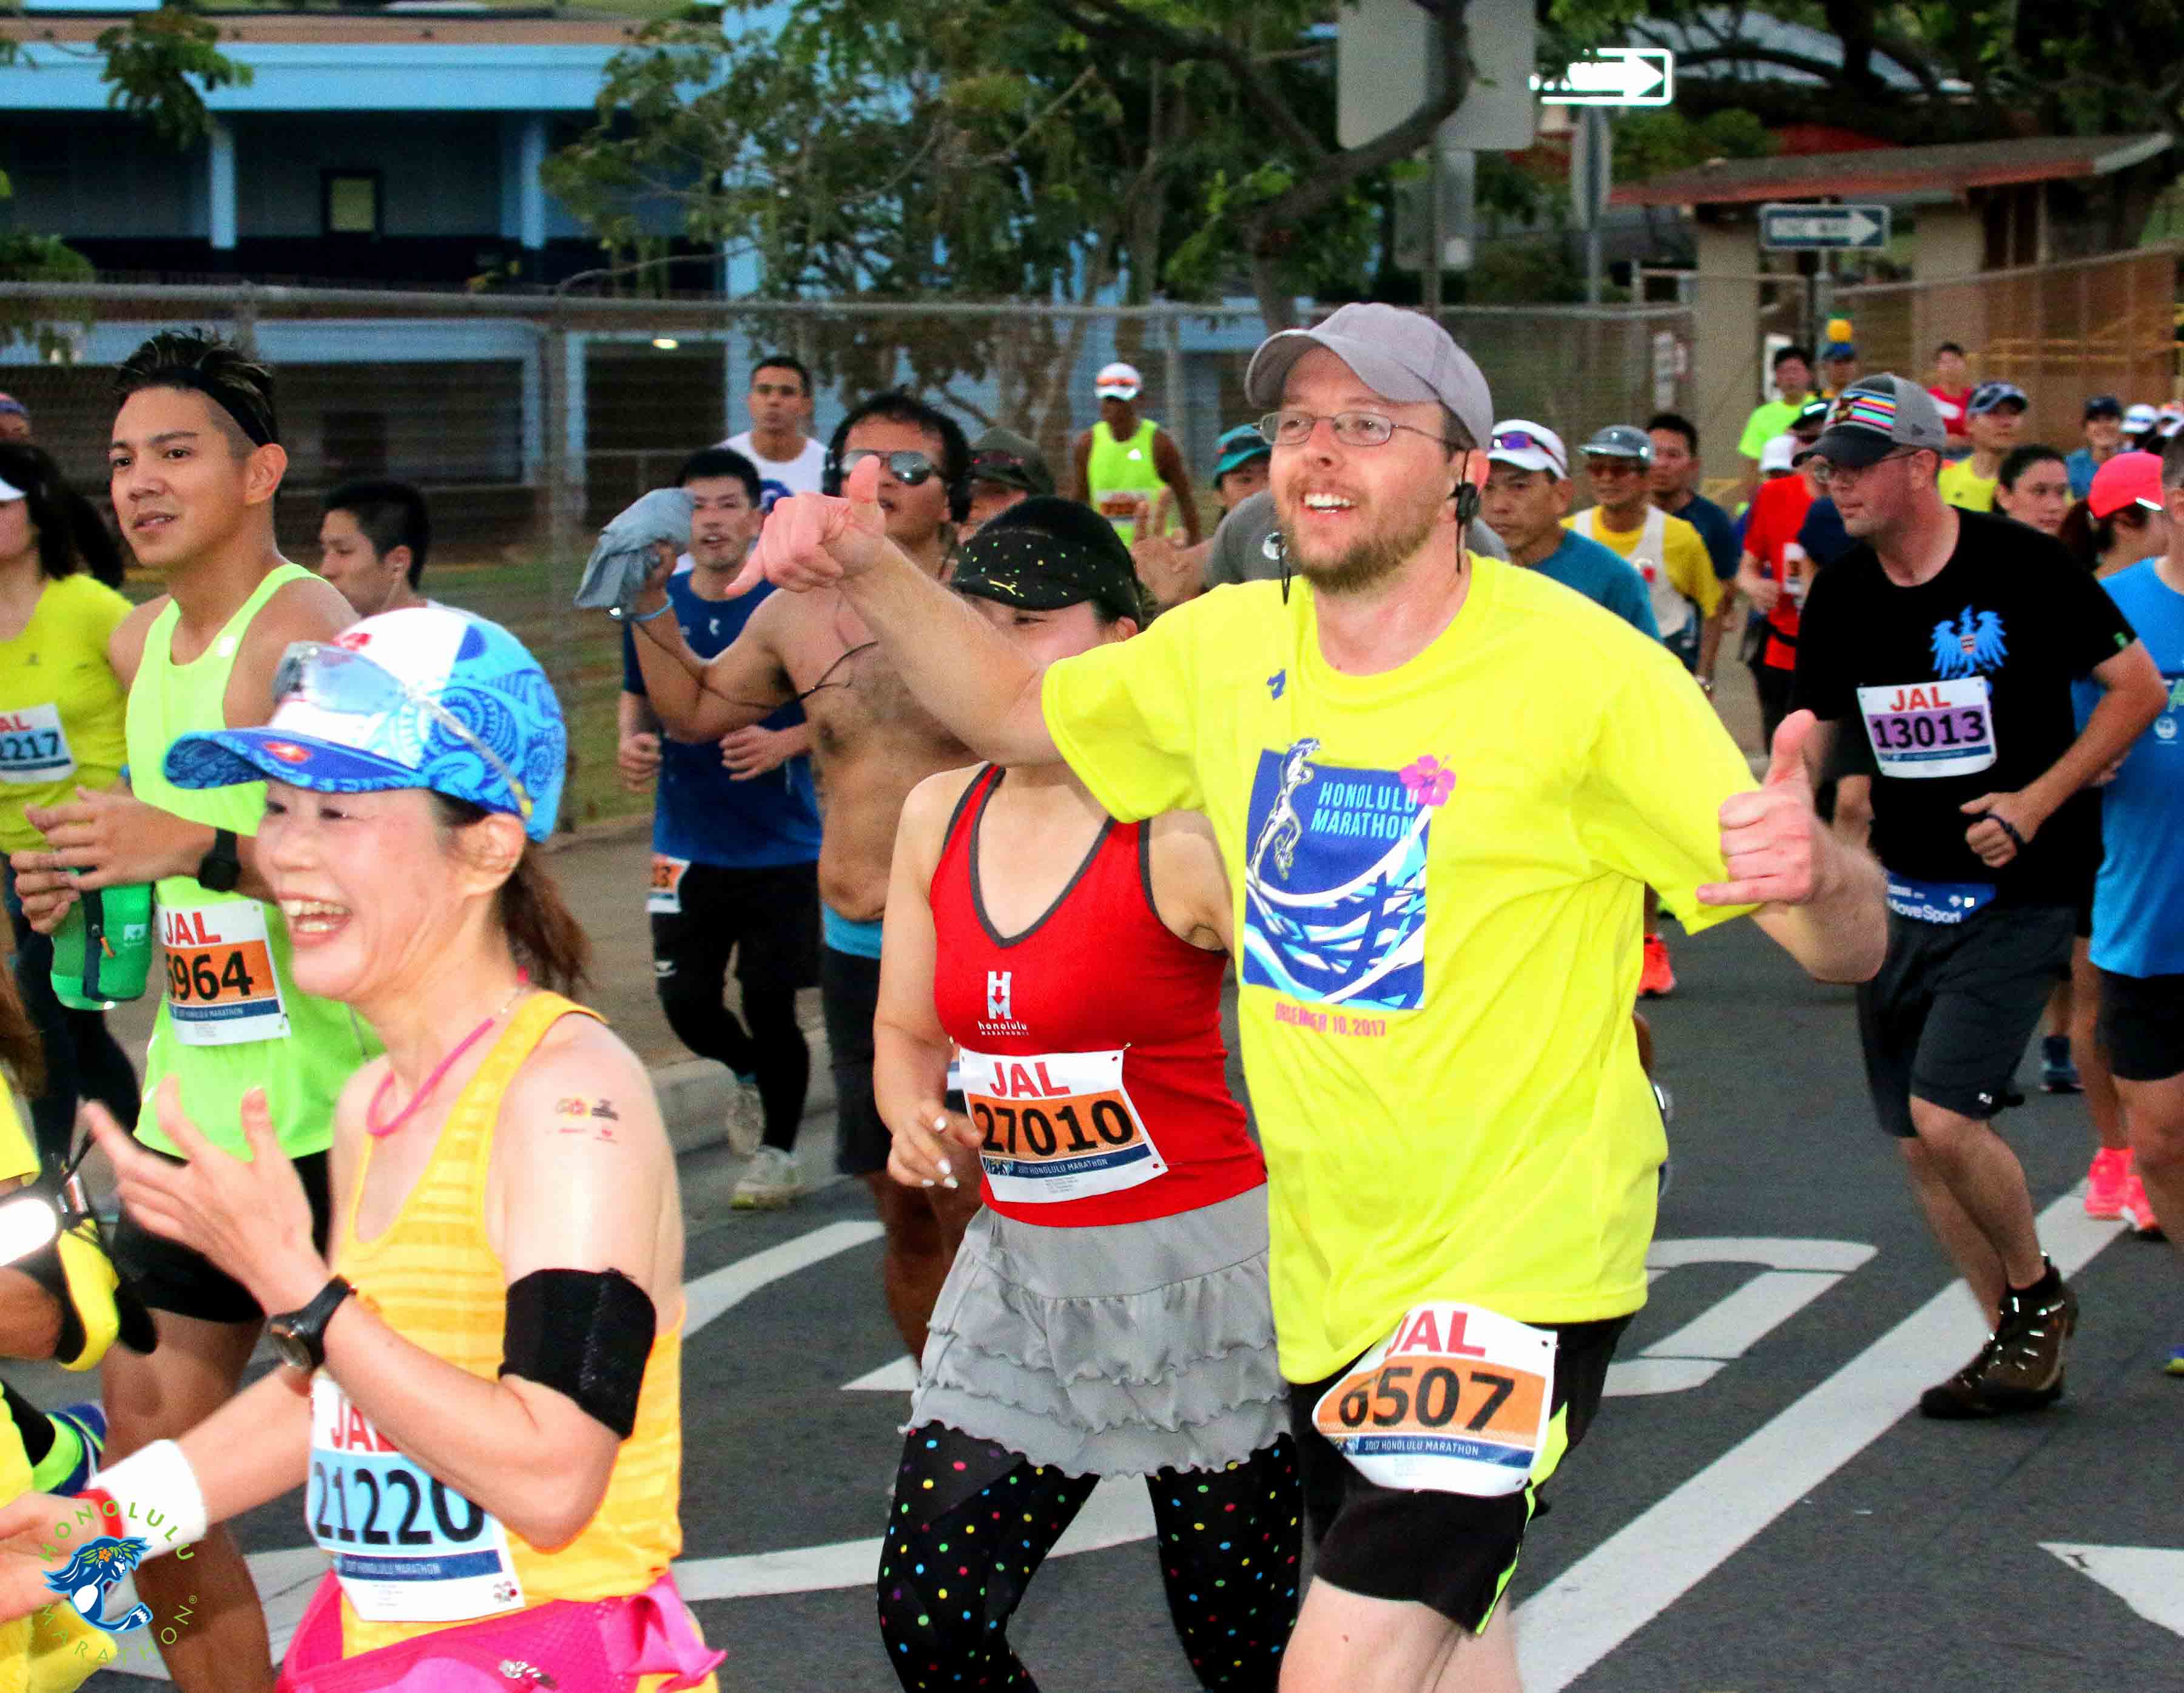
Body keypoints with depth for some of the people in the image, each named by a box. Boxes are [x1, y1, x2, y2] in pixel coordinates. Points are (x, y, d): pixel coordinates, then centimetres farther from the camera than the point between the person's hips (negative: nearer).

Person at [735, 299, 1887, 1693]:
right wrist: (869, 571, 2)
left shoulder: (1583, 672, -17)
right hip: (1327, 1265, 7)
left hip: (1518, 1264, -6)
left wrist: (1811, 869, -42)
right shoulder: (1231, 648, 0)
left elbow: (1851, 948, -18)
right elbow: (1013, 708, 18)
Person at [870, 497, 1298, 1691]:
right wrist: (915, 1121, -5)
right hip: (1021, 1275, 5)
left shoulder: (1180, 834, -14)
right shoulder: (938, 817, 5)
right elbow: (908, 1032, 16)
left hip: (1202, 1274, -5)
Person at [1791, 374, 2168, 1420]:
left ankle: (2041, 1295, 9)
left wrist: (2037, 799, -15)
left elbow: (2140, 689, -7)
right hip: (1901, 896, 6)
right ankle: (2016, 1343, 23)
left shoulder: (2019, 567, -12)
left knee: (1944, 1116, -17)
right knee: (1916, 1143, 6)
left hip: (2016, 898, -6)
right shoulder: (1839, 599, 4)